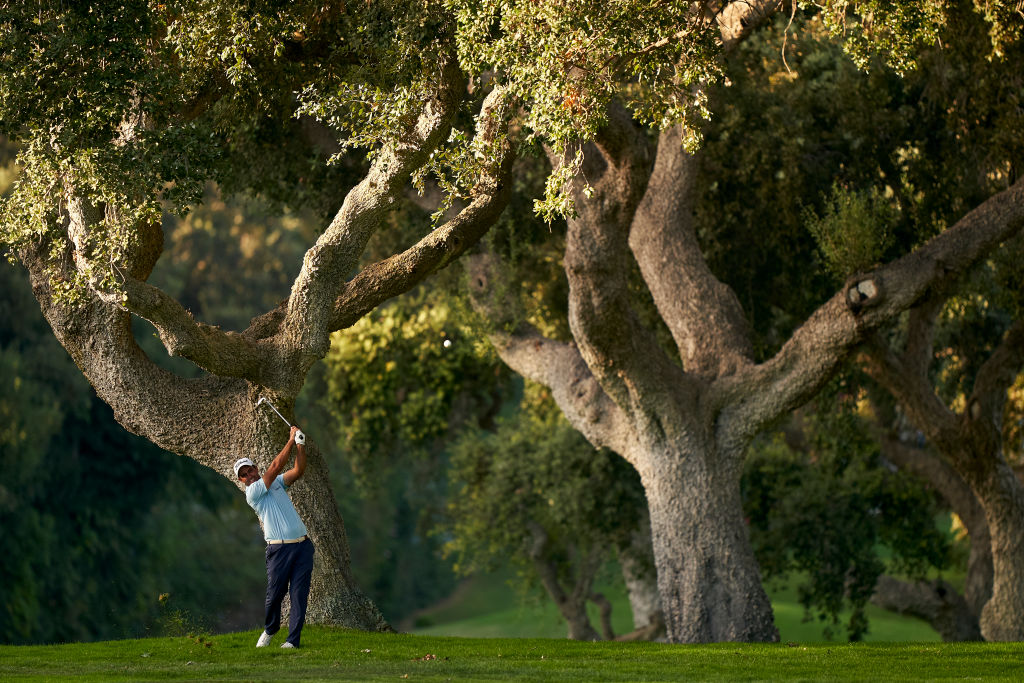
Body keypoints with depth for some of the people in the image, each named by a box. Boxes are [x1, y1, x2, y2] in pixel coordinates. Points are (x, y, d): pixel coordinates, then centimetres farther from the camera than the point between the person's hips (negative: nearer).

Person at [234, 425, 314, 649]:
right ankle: (270, 630, 25)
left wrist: (300, 445, -8)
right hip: (279, 549, -4)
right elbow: (275, 467, -10)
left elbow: (298, 470, 5)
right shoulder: (252, 493, -2)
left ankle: (293, 639, -2)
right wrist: (291, 440, -9)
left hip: (302, 545, 4)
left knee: (299, 593, -3)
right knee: (275, 594, -2)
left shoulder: (276, 482, 18)